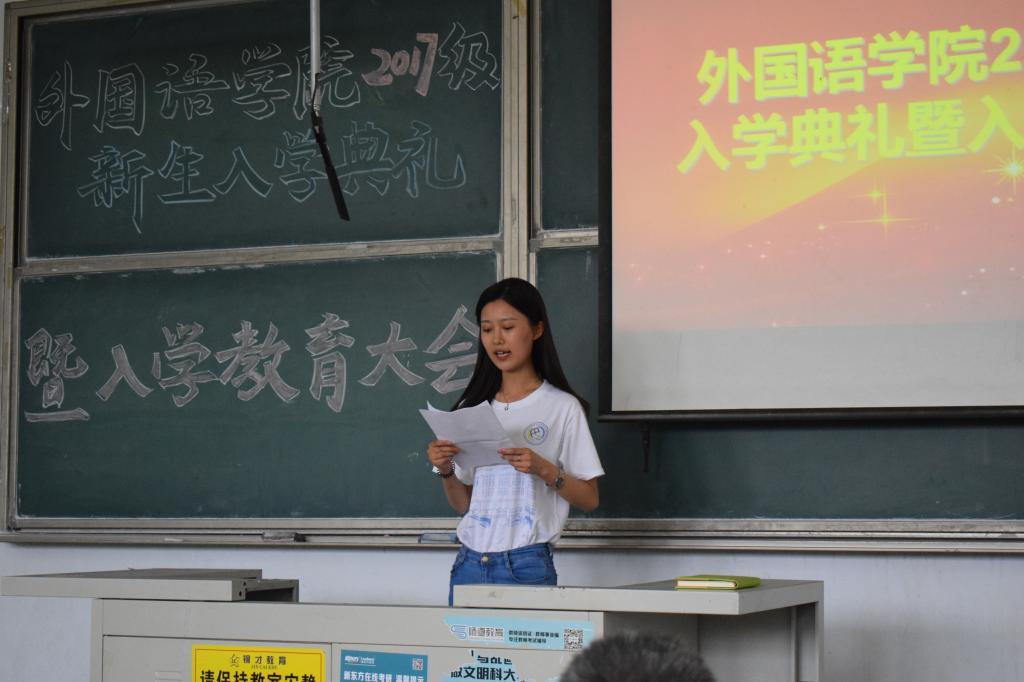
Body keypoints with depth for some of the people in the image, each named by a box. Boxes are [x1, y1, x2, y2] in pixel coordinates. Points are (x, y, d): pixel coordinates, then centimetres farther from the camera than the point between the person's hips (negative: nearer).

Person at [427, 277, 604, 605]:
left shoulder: (561, 407, -2)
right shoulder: (471, 408, 10)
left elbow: (589, 499, -2)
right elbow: (463, 504, 13)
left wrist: (544, 470, -18)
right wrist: (446, 472, -6)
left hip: (526, 565, -4)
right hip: (469, 564, 4)